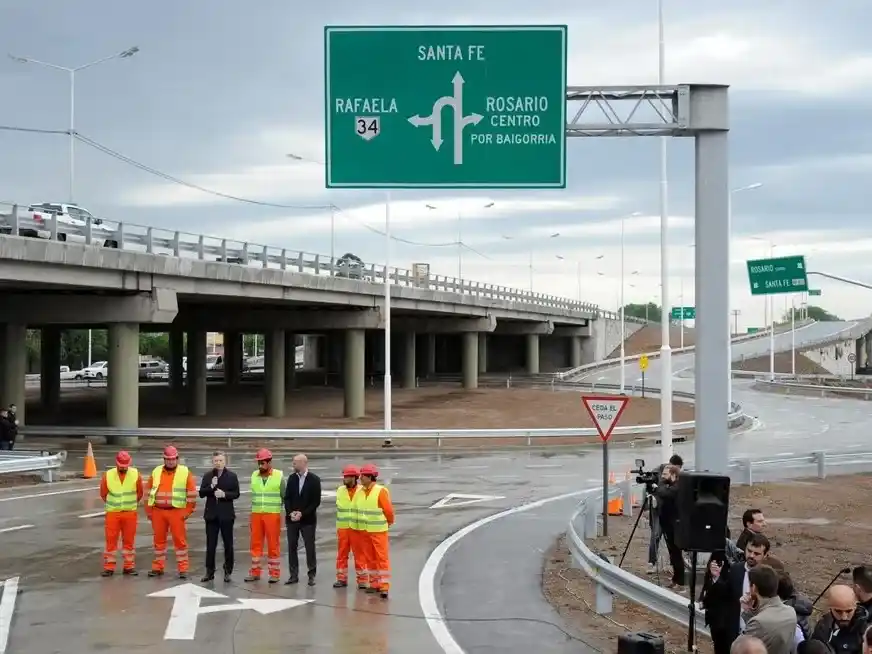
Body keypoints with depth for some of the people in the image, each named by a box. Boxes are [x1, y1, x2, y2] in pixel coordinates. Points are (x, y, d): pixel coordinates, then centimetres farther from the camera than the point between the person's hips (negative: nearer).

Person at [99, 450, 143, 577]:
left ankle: (128, 567, 14)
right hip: (113, 513, -1)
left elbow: (139, 493, 8)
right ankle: (109, 567, 6)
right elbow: (103, 494, 7)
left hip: (130, 513, 1)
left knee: (129, 541, 7)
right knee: (111, 540, 1)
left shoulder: (135, 474, -5)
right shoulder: (107, 475, -7)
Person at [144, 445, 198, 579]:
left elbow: (192, 494, -2)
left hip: (177, 512, -3)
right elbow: (149, 492, 12)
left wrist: (188, 512, -6)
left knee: (179, 540, -2)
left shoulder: (185, 472, -2)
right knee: (159, 539, 10)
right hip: (158, 512, 3)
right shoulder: (156, 472, 8)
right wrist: (148, 510, 8)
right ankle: (158, 567, 19)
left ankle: (183, 569, 2)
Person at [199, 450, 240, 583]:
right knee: (210, 545, 4)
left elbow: (236, 494, -3)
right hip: (211, 514, 2)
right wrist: (211, 487, -17)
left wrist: (224, 494, -19)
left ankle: (228, 572, 13)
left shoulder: (232, 476, -1)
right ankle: (209, 571, 11)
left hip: (226, 515, -2)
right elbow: (201, 493, 0)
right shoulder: (207, 476, 5)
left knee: (228, 545, 5)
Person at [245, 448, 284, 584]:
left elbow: (285, 498, 1)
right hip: (256, 515, 4)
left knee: (273, 545, -1)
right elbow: (253, 497, 14)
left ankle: (274, 573, 6)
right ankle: (255, 572, 13)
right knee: (256, 544, 5)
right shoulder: (254, 476, 8)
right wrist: (251, 518, 13)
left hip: (273, 515, -4)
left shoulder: (279, 476, -3)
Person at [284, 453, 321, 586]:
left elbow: (316, 501, -8)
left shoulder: (314, 480, -6)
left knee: (310, 547, 0)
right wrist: (290, 512, -8)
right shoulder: (292, 478, 7)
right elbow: (287, 498, 7)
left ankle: (311, 575, 7)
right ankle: (294, 575, 11)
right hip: (292, 519, 4)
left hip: (308, 519, -4)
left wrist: (302, 514, -14)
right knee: (292, 547, 5)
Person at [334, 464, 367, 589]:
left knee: (359, 555, 2)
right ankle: (341, 579, 16)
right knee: (341, 554, 7)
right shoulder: (340, 490, 5)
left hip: (357, 528, -4)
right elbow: (340, 507, 8)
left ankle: (362, 580, 9)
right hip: (342, 528, 4)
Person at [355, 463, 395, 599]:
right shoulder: (360, 492, 5)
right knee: (369, 558, 11)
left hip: (378, 531, -6)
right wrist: (363, 522, 15)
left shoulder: (381, 491, -14)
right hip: (364, 531, 6)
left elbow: (388, 510, -10)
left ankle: (384, 586, -6)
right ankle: (374, 584, 20)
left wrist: (389, 523, 3)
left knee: (382, 558, -5)